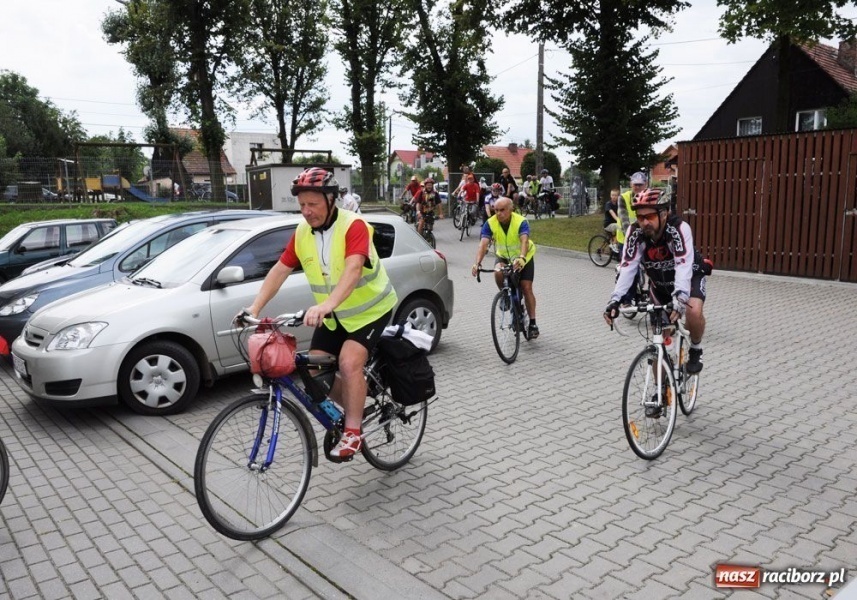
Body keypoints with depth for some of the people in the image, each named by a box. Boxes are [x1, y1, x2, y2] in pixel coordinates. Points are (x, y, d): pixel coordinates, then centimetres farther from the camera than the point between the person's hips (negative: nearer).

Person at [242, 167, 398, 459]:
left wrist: (326, 305, -54)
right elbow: (280, 270, -4)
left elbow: (353, 269, -39)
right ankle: (353, 407, 23)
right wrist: (255, 307, -15)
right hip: (333, 315, 6)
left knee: (349, 363, -24)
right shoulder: (302, 232, -5)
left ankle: (352, 432, -9)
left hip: (370, 309, -6)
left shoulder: (353, 226, -25)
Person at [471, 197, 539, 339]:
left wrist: (521, 258, -66)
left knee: (526, 288, -11)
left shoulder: (521, 222, -30)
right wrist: (477, 263, -51)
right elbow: (483, 243, -34)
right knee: (498, 273, -31)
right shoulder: (490, 223, -23)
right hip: (503, 256, 2)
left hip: (524, 257, -2)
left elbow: (524, 241, -46)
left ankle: (532, 323, 2)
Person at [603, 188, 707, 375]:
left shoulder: (679, 228, -34)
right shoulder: (635, 232, -25)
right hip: (659, 282, 3)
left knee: (693, 312, -34)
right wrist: (615, 299, -43)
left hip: (690, 277, -3)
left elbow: (683, 267, -45)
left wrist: (680, 298, -60)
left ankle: (696, 350, -2)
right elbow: (627, 267, -30)